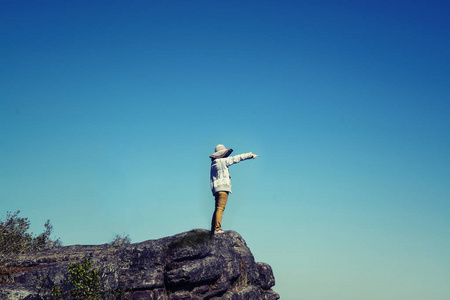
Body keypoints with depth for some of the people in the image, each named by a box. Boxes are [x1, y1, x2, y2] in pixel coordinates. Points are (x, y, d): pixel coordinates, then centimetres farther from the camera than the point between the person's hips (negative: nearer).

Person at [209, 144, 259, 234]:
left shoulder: (214, 163, 19)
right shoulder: (221, 161, -6)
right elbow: (236, 159, -3)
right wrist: (250, 155, 2)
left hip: (216, 189, 10)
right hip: (222, 187, -10)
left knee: (218, 209, 13)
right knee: (220, 208, -14)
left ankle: (213, 228, 12)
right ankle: (217, 229, -19)